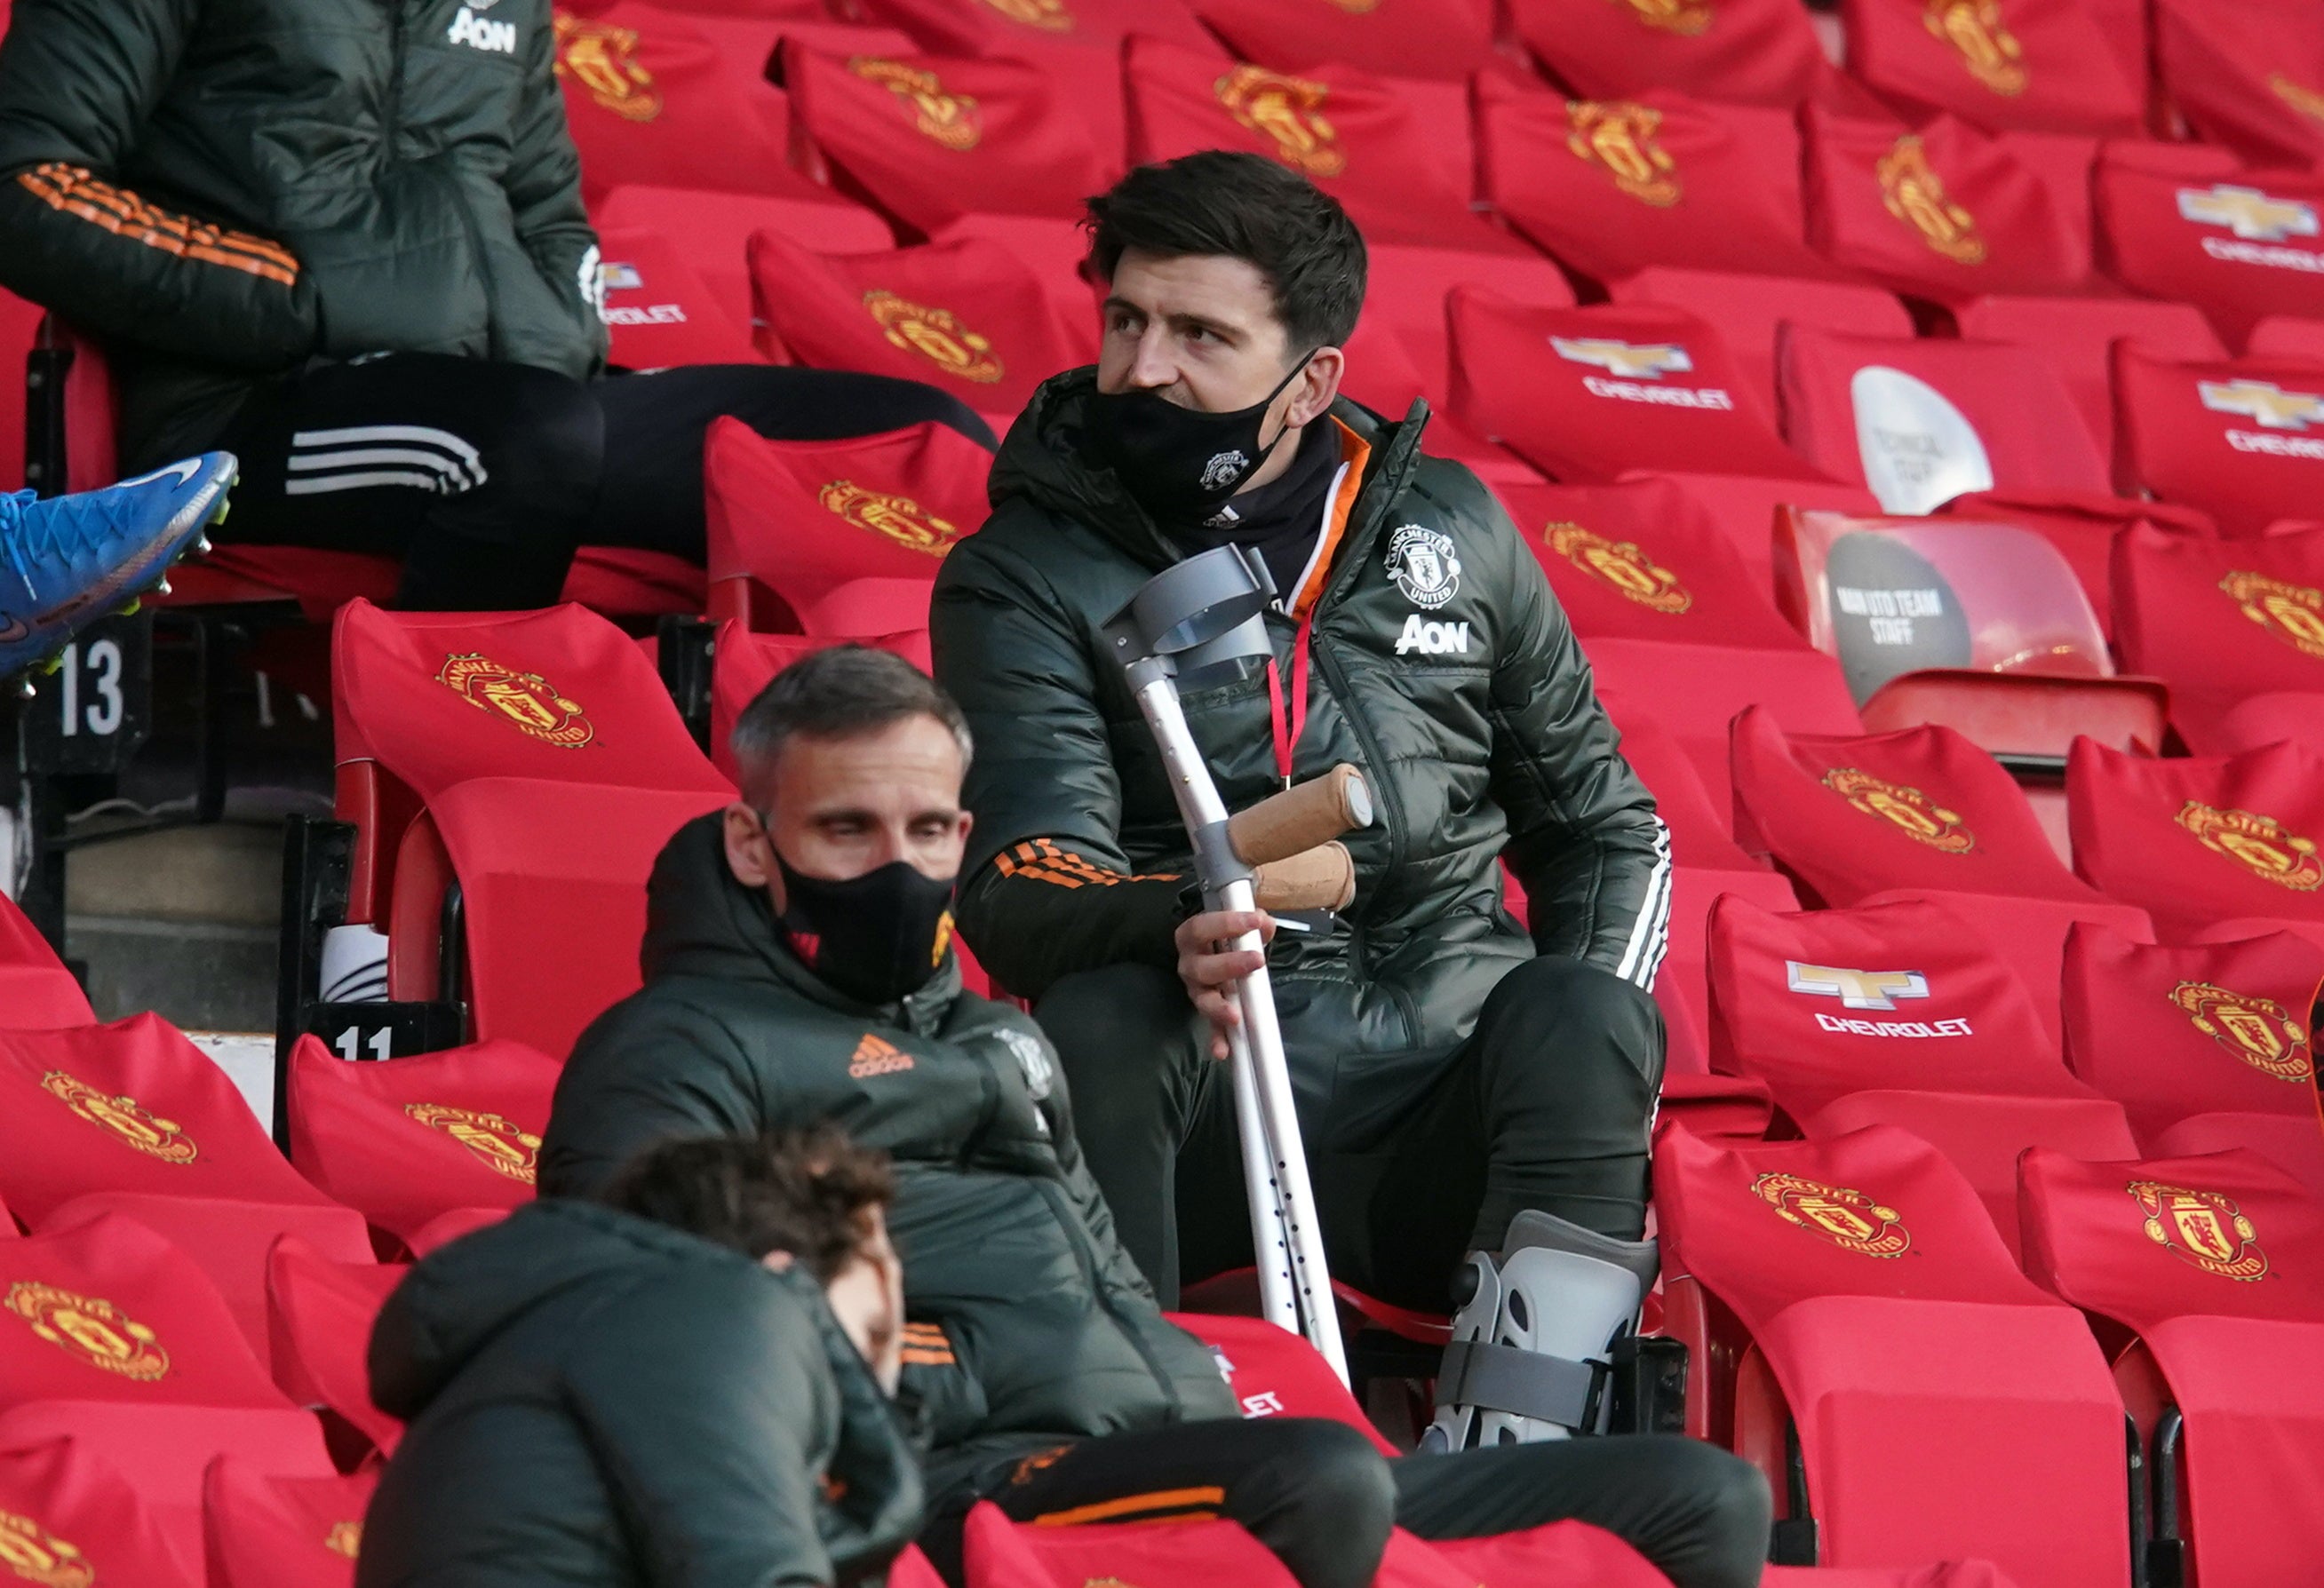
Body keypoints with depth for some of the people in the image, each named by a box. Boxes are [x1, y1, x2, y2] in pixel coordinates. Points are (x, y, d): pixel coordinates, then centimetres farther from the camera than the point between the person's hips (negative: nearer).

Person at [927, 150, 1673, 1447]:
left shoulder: (1444, 525, 15)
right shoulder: (1024, 580, 4)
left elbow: (1601, 820, 22)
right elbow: (1022, 888, -11)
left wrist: (1587, 1075, 3)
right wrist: (1178, 928, -36)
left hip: (1445, 1108, 2)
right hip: (1201, 1108, -2)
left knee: (1570, 1008, -29)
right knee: (1098, 1021, -34)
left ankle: (1511, 1434, -37)